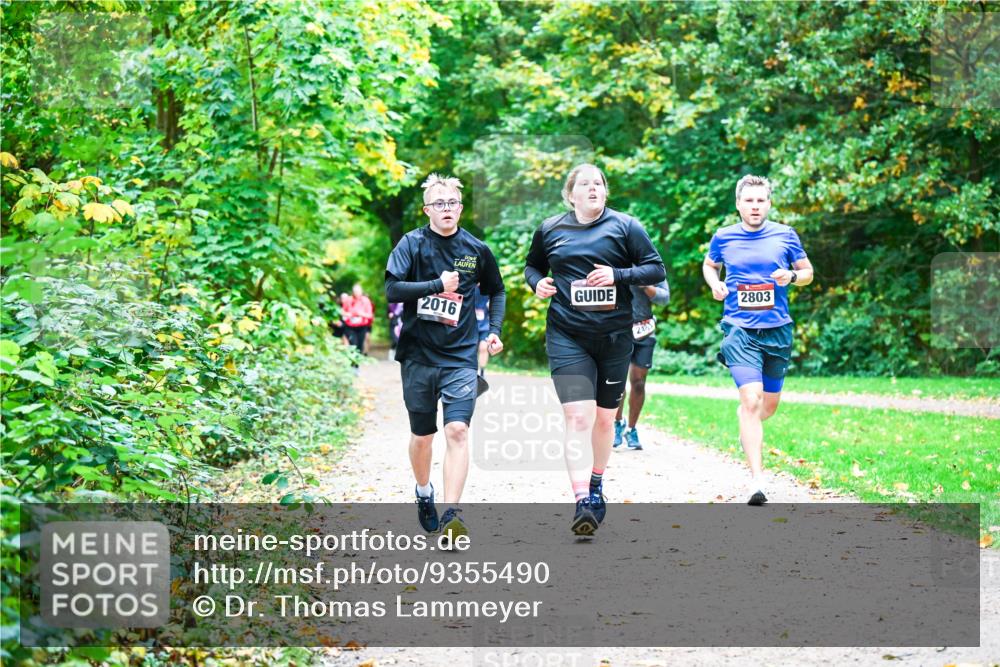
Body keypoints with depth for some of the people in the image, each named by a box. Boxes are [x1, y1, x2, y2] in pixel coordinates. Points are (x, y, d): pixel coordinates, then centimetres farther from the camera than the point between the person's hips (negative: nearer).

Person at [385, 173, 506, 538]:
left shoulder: (476, 249, 5)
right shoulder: (412, 244, -2)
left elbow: (496, 291, 21)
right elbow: (392, 289, -14)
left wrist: (494, 329, 7)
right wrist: (438, 285, -15)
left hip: (461, 356, 0)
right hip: (418, 355, 0)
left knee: (457, 430, -17)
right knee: (422, 436, 12)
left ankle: (451, 514, -20)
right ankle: (424, 493, 39)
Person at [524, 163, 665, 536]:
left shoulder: (625, 226, 1)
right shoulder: (550, 230, 6)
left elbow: (656, 269, 1)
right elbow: (532, 266, 22)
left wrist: (618, 275, -14)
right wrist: (537, 282, -1)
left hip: (614, 337, 1)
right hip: (567, 337, -1)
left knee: (605, 418, 12)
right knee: (578, 416, -15)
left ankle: (596, 485, 36)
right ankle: (582, 502, -21)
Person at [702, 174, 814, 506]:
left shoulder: (785, 235, 2)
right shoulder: (723, 238, 3)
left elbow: (807, 271, 12)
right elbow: (709, 265, 22)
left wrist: (791, 276, -10)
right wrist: (714, 284, 1)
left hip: (777, 329, 2)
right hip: (740, 330, -2)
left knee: (769, 405, 13)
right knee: (751, 400, -17)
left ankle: (746, 426, 51)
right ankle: (757, 479, -17)